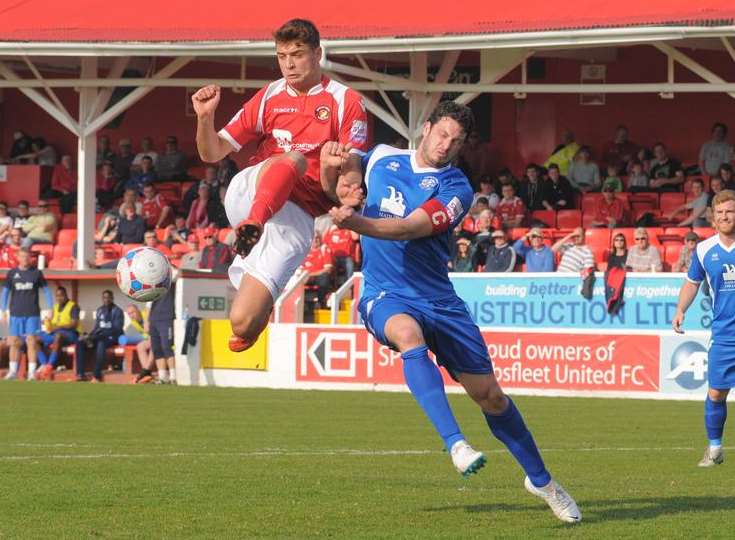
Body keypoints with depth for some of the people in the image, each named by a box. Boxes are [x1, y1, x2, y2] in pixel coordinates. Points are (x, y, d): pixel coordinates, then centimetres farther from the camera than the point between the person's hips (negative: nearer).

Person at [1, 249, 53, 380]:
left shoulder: (36, 273, 3)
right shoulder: (12, 273, 6)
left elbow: (46, 290, 7)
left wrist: (50, 309, 1)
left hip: (32, 314, -1)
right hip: (15, 314, 2)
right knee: (14, 342, 2)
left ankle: (32, 371, -5)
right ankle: (13, 371, 10)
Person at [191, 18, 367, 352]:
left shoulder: (346, 102, 6)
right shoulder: (269, 97, 16)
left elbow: (352, 173, 1)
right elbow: (212, 153, 15)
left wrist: (338, 167, -23)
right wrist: (205, 117, -7)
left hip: (297, 217, -2)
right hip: (248, 193, 2)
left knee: (243, 324, -15)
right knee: (292, 158, -34)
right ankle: (252, 226, -56)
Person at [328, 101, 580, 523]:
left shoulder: (456, 188, -6)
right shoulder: (382, 158, 4)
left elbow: (410, 228, -22)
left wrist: (354, 221, -34)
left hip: (439, 299, 1)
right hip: (385, 295, -1)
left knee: (490, 394, 3)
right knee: (408, 333, -38)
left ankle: (540, 479, 25)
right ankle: (456, 444, -48)